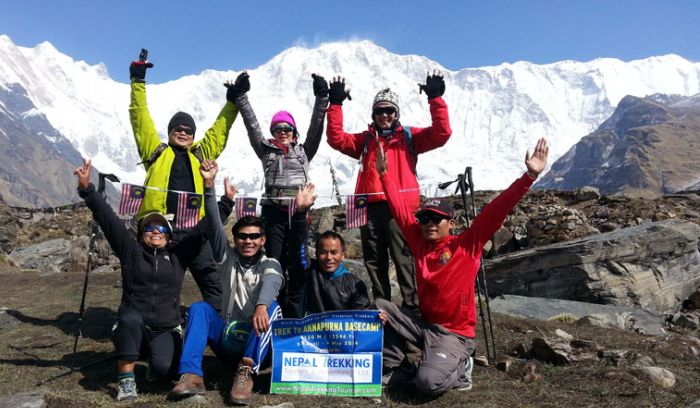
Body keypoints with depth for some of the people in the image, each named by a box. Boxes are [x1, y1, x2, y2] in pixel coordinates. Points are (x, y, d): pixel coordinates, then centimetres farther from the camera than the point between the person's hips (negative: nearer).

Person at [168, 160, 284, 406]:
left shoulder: (271, 265, 1)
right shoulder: (228, 258, 10)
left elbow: (270, 284, -23)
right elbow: (214, 225, -4)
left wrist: (261, 306, -47)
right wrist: (209, 185, -17)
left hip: (257, 341, -2)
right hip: (227, 338, 3)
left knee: (272, 307, -29)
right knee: (199, 307, -20)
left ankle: (246, 372, -41)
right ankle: (191, 375, -35)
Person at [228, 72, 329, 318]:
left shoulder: (304, 151, 16)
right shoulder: (266, 150, 15)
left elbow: (315, 127, 6)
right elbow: (252, 125, 7)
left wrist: (321, 98, -3)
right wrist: (241, 96, -1)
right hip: (274, 212, 0)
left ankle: (294, 312, 7)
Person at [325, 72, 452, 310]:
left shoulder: (409, 136, 11)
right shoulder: (365, 139, 19)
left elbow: (441, 133, -1)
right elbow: (336, 139, 7)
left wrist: (435, 99, -7)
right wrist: (336, 104, 2)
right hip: (371, 208, 4)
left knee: (404, 260, -5)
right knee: (374, 263, 9)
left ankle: (412, 305, 2)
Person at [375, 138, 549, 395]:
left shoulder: (467, 246, -11)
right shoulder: (419, 242, 1)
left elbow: (496, 211, -20)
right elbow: (399, 209, 5)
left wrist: (530, 176, -26)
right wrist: (384, 173, 4)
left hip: (454, 334, -6)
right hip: (423, 324, 6)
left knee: (429, 382, -28)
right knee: (378, 308, -4)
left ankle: (457, 369, 7)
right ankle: (398, 369, 7)